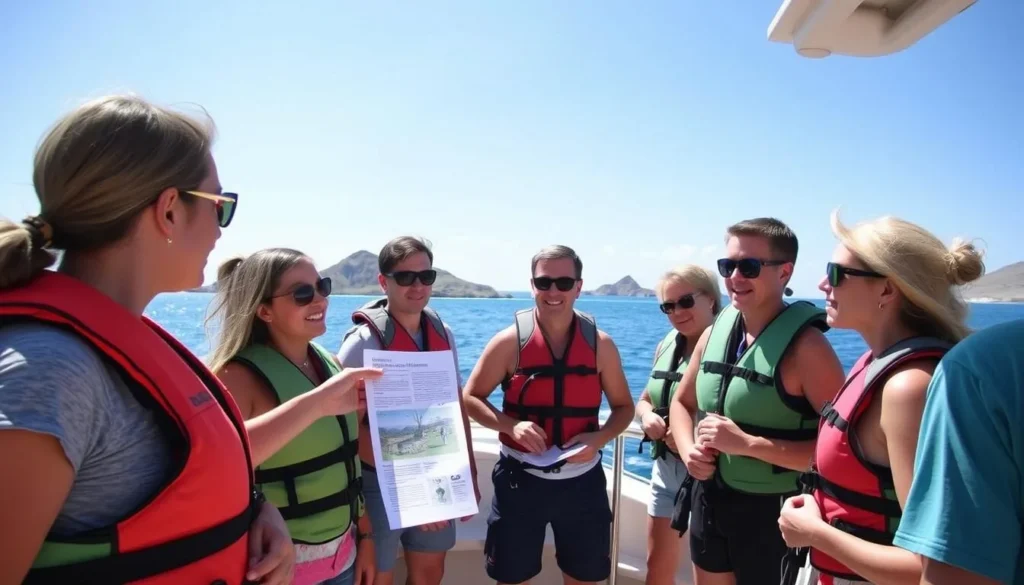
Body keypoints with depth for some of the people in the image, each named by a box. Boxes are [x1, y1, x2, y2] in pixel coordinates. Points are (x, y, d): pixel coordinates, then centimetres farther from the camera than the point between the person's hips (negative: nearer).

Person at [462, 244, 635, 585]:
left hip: (582, 480, 2)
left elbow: (623, 406, 6)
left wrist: (599, 438, -15)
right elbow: (470, 398, -4)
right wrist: (511, 425, -21)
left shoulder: (600, 344, -4)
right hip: (520, 479, -1)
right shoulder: (510, 341, -9)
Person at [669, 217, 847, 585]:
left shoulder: (804, 344, -18)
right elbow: (682, 403, 11)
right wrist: (688, 450, -7)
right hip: (709, 503, 6)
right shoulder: (715, 332, 0)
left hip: (772, 513, -6)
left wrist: (746, 443, -25)